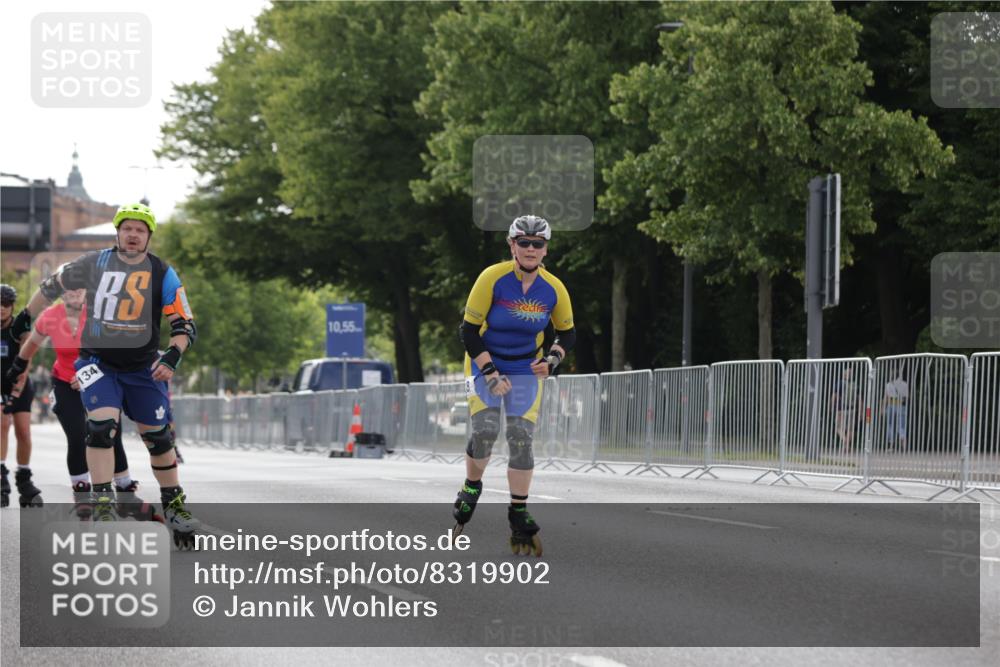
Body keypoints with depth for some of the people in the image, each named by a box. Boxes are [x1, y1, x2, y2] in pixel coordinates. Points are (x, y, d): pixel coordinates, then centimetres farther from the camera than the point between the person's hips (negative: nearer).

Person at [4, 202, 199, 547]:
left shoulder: (163, 274, -5)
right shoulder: (94, 264, -3)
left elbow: (185, 325, -6)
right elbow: (53, 285, 13)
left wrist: (172, 356, -24)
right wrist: (25, 316, 22)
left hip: (142, 369, 1)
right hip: (97, 363, -1)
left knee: (158, 437, 7)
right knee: (102, 426, -21)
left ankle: (174, 506, 23)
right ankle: (102, 506, -18)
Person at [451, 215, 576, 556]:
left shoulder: (554, 289, -10)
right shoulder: (492, 278, -20)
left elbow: (567, 333, 7)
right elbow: (469, 331, -15)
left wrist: (552, 360, -12)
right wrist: (491, 374, -20)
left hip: (527, 370, 2)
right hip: (485, 362, -2)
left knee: (521, 438, -11)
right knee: (485, 429, -21)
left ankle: (519, 516, -1)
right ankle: (471, 488, 6)